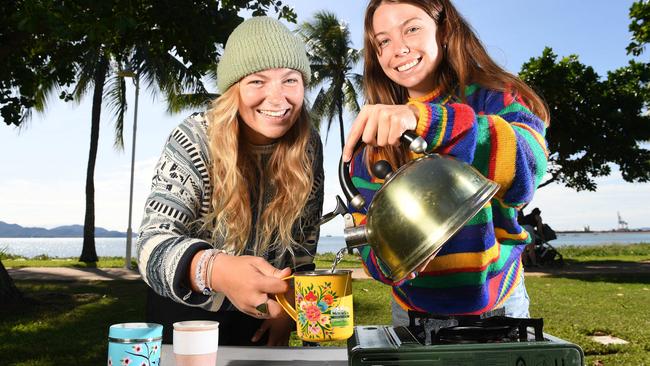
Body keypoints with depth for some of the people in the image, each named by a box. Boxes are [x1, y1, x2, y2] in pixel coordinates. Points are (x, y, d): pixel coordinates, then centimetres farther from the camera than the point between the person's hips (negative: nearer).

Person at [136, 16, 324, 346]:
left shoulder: (306, 144, -14)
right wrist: (215, 270, -53)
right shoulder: (194, 140, -23)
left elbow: (305, 234, -3)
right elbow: (154, 242, -34)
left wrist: (288, 305, -6)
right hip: (186, 315, -2)